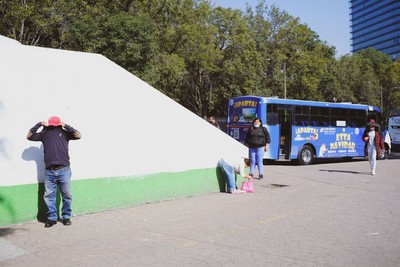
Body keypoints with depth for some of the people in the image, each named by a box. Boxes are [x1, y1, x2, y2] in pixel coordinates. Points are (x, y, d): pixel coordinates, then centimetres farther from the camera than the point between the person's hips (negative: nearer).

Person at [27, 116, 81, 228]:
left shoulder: (64, 133, 8)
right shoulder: (44, 133, 12)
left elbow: (78, 135, -2)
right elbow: (29, 136, 10)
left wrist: (66, 126, -3)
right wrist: (39, 124, 4)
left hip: (64, 170, -1)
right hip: (49, 171, 1)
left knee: (66, 195, 6)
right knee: (49, 196, 4)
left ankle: (66, 216, 19)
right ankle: (52, 218, 15)